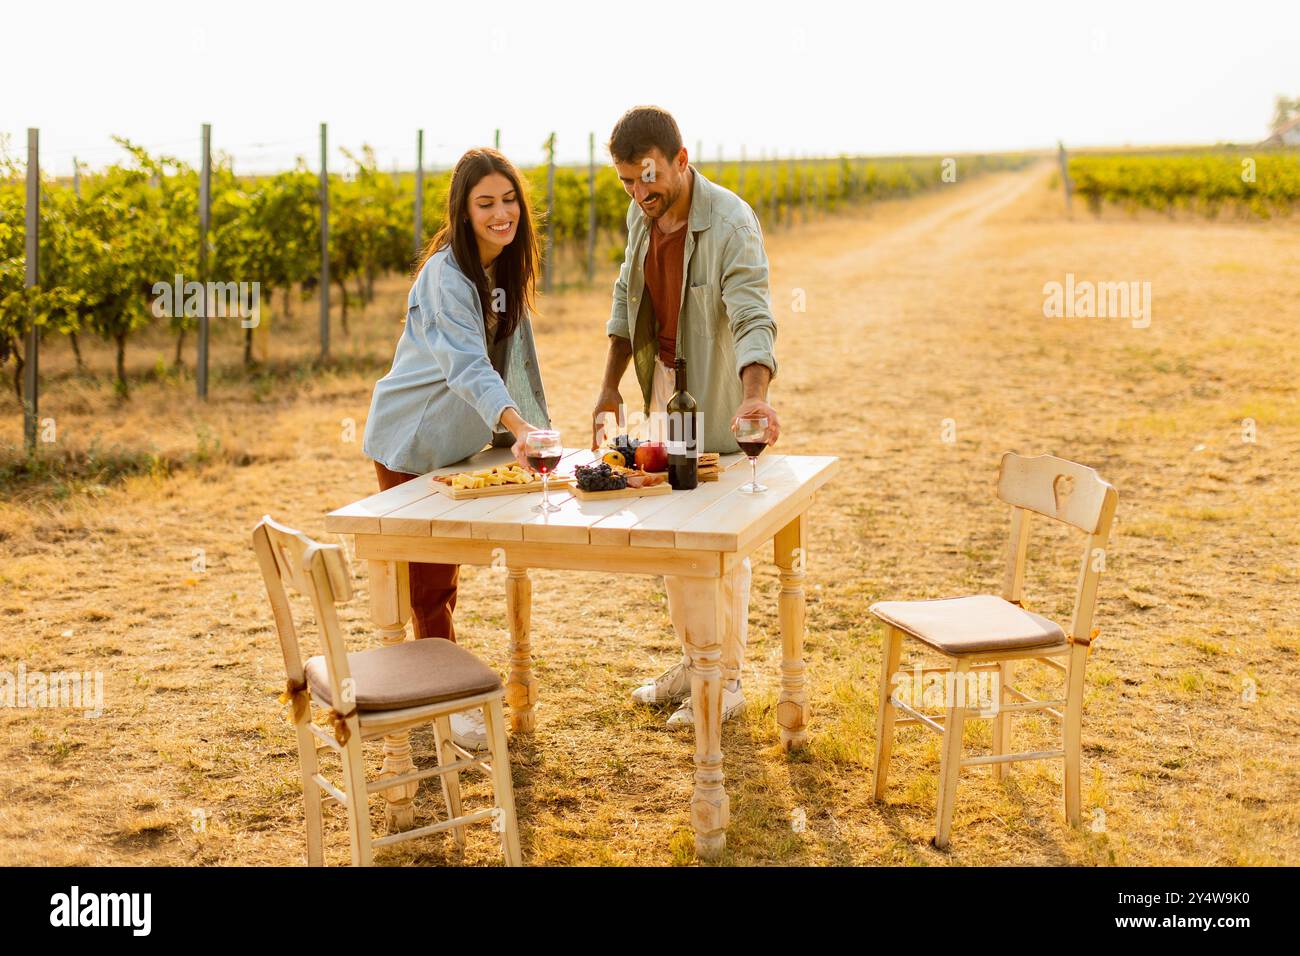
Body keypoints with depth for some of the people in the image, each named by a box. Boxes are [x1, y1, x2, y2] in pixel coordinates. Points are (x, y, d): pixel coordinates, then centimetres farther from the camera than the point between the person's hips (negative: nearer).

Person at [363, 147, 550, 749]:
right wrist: (516, 426, -53)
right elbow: (467, 364, -40)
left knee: (442, 573, 18)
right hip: (411, 444, -8)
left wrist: (535, 429, 6)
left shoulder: (506, 271, 0)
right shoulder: (445, 276, -25)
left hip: (457, 444, 8)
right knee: (430, 580, 1)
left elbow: (511, 357, 11)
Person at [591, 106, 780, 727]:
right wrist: (610, 386, 7)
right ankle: (692, 658, 29)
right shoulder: (641, 214, 0)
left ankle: (727, 679, 13)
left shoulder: (731, 223, -23)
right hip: (662, 385, 7)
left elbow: (754, 319, -33)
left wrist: (754, 394, -51)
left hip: (717, 400, -7)